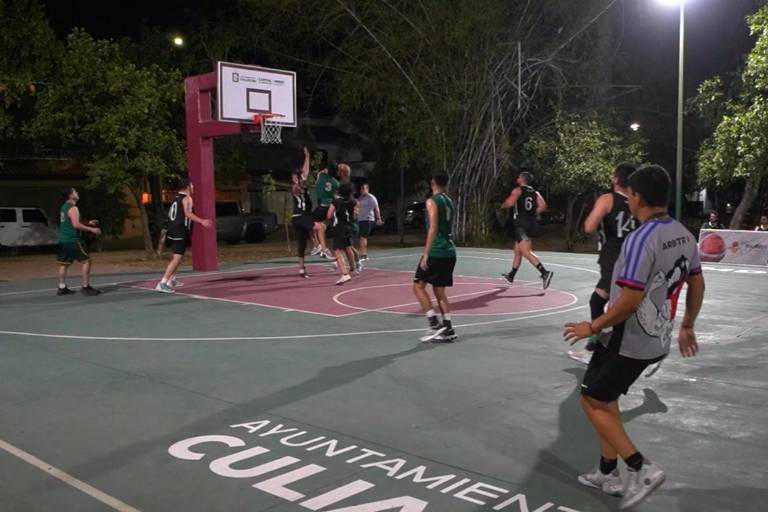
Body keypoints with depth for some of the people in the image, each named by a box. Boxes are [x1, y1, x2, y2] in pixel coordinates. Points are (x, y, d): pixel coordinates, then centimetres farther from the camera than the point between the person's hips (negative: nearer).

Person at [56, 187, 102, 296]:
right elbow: (76, 225, -24)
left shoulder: (64, 207, 17)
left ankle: (62, 288, 14)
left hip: (63, 240, 10)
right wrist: (91, 229, -19)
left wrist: (87, 223, 25)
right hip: (72, 240, -10)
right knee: (86, 261, -6)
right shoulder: (73, 208, -14)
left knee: (64, 263, 11)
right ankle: (85, 287, -8)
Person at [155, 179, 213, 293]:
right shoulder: (187, 198, -8)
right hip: (180, 232, -10)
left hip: (173, 230, 10)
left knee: (177, 256, 24)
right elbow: (188, 213, -24)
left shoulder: (176, 198, 18)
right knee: (177, 257, -13)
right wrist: (202, 221, -30)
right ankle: (163, 283, -21)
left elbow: (170, 213, 25)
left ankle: (171, 280, 32)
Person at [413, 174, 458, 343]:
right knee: (439, 290, 14)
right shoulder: (450, 202, 15)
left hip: (436, 252, -8)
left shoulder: (432, 201, -9)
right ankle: (447, 329, 11)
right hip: (450, 252, 8)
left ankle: (435, 324, -6)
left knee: (418, 286, 2)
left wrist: (426, 254, -19)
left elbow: (433, 228, -18)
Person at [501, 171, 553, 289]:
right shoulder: (535, 192, 14)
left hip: (521, 223, -8)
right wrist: (533, 213, 15)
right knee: (517, 250, 21)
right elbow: (542, 206, 1)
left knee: (526, 252, -15)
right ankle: (511, 276, 33)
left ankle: (545, 273, -30)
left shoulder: (518, 190, -4)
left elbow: (509, 203, -17)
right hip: (531, 222, 8)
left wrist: (502, 205, 5)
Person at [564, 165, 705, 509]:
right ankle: (609, 474, 27)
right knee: (606, 398, 21)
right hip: (658, 339, 9)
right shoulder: (684, 235, 4)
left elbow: (629, 300, -27)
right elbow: (697, 284, 14)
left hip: (631, 341, -9)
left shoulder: (640, 239, -24)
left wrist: (593, 327, -14)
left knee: (592, 402, 6)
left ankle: (642, 469, 3)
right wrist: (687, 327, 26)